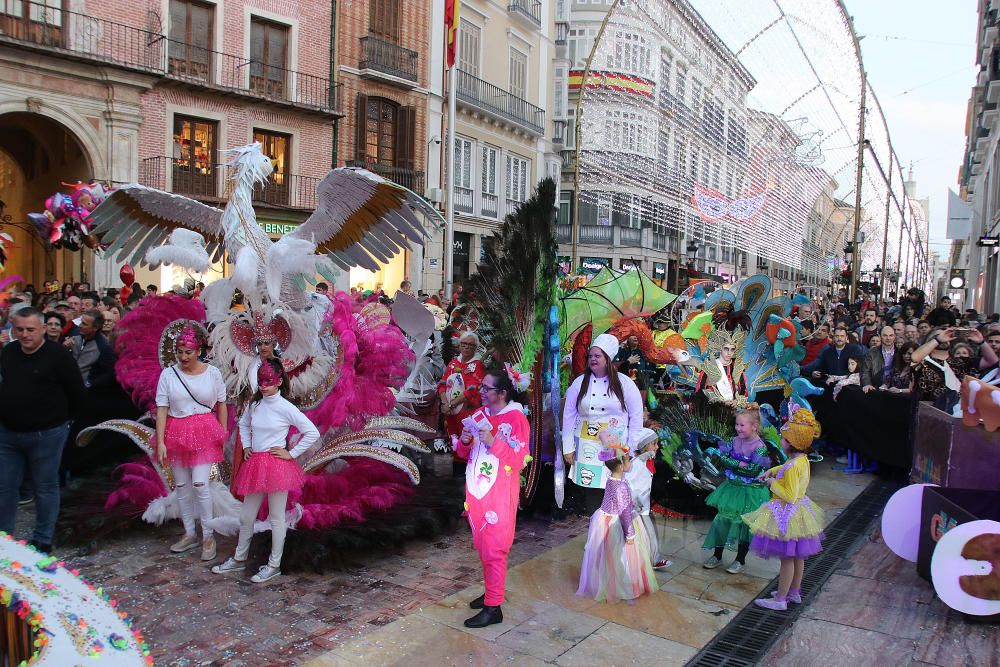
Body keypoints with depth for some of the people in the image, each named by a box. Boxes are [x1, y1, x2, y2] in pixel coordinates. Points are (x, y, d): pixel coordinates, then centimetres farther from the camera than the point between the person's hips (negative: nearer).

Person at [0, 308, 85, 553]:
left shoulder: (58, 355, -13)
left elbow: (77, 391, -7)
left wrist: (62, 418, 0)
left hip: (46, 434, -5)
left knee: (45, 488, 7)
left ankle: (43, 540, 20)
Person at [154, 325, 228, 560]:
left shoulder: (212, 373, -2)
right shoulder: (168, 374, -3)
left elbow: (221, 404, 5)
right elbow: (161, 409, -4)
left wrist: (223, 434, 4)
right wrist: (160, 442, -9)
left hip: (204, 432, -2)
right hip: (176, 433, 2)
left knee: (200, 484, -10)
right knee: (181, 486, 10)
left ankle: (208, 536, 5)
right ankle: (189, 534, 26)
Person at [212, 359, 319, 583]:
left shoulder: (286, 408, -12)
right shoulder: (254, 404, 5)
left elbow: (312, 433, -12)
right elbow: (243, 424, 27)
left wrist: (291, 453, -9)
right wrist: (246, 447, 14)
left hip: (276, 465, -6)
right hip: (255, 464, 6)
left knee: (276, 518, 6)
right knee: (246, 516, 17)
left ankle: (274, 565, 18)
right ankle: (239, 558, 35)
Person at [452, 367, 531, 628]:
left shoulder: (516, 418, -11)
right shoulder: (480, 415, 8)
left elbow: (518, 460, -16)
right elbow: (465, 453, 16)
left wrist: (493, 442, -25)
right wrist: (465, 441, -6)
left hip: (499, 494, -7)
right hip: (476, 490, 7)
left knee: (494, 549, -2)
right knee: (482, 546, 16)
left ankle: (493, 607, 6)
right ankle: (492, 591, 32)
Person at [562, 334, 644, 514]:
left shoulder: (625, 384, 0)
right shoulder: (579, 383, 6)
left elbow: (636, 417, 2)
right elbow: (569, 416, 7)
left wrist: (632, 450, -2)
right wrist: (568, 448, 3)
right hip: (586, 448, 2)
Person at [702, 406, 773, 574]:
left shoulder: (760, 447, -17)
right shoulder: (735, 441, -1)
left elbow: (753, 471, -23)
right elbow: (716, 453, -8)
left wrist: (730, 463, -21)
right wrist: (739, 464, -21)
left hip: (750, 492, -5)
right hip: (732, 488, 5)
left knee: (744, 524, 6)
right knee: (722, 519, 10)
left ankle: (740, 560, 24)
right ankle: (717, 556, 25)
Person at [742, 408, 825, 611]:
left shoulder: (793, 466, -28)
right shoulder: (803, 459, 1)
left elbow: (790, 495, -29)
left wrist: (773, 484, -16)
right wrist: (773, 471, 11)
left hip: (787, 515, -10)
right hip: (798, 512, 10)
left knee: (787, 558, 1)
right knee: (797, 556, 20)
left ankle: (780, 600, 12)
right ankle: (794, 592, 36)